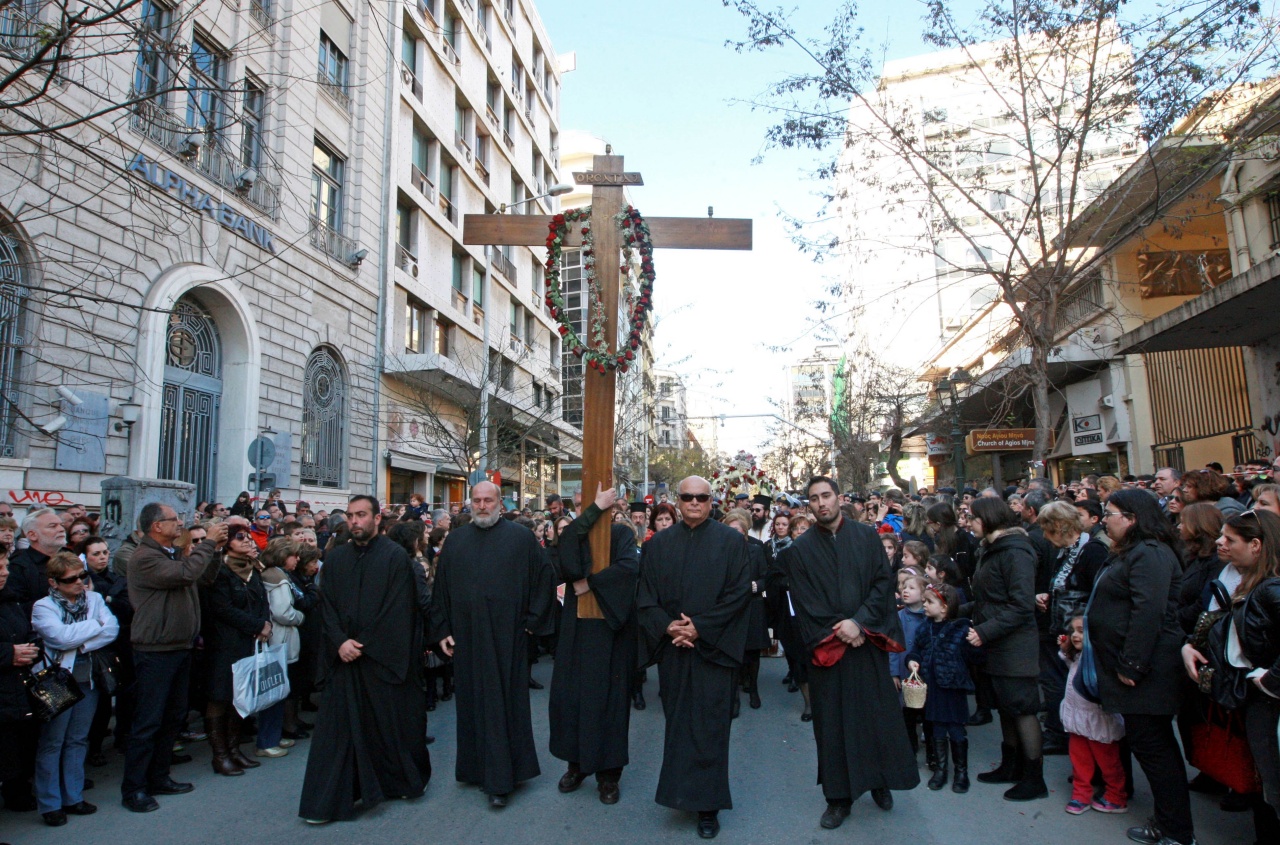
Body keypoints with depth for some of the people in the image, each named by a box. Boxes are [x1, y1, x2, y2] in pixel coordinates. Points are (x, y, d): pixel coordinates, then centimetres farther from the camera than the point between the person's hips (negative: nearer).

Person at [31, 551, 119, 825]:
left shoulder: (94, 599, 4)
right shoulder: (43, 607, -7)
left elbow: (112, 630, -7)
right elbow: (61, 636, -21)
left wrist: (79, 643, -17)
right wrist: (95, 625, -9)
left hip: (89, 679, 4)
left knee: (78, 740, 13)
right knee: (51, 743, 5)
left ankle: (73, 797, 24)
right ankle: (50, 803, 16)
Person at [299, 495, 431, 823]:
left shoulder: (395, 557, -7)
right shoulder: (336, 558, 7)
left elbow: (398, 611, -11)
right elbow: (327, 606, 5)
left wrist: (364, 647, -12)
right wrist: (340, 642, -11)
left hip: (385, 658, -3)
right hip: (344, 658, 4)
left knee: (390, 720, 8)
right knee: (339, 726, 5)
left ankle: (404, 781, 30)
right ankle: (330, 799, 14)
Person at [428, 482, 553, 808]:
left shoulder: (520, 537, -1)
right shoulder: (455, 539, 9)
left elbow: (544, 577, 0)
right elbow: (440, 586, 12)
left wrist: (532, 621, -3)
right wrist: (442, 630, 7)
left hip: (505, 636, -3)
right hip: (465, 636, 4)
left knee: (502, 703, 1)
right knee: (471, 702, 11)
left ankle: (500, 780, 10)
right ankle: (476, 766, 27)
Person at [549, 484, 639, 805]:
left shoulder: (621, 534, 1)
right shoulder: (573, 532, 6)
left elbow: (629, 567, -19)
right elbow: (568, 563, -19)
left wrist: (590, 582, -18)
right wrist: (594, 509, -23)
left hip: (610, 628, -2)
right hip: (577, 626, 2)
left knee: (608, 696, 3)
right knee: (571, 693, 5)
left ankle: (608, 772, 16)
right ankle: (577, 763, 24)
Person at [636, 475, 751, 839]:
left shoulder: (730, 541, -2)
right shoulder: (658, 544, 7)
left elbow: (740, 592, -8)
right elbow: (645, 595, 6)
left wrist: (700, 628, -14)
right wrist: (666, 626, -11)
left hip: (714, 648, -3)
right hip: (672, 648, 3)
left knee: (709, 725, 0)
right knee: (677, 722, 10)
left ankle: (707, 805, 10)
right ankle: (682, 791, 26)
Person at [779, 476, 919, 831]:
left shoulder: (867, 537, 3)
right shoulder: (800, 549, 2)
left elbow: (884, 582, -3)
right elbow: (803, 602, -2)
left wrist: (859, 622, -14)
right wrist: (836, 631, -11)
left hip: (868, 642, 1)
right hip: (826, 646, 0)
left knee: (876, 712, 7)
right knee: (832, 719, 4)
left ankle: (880, 780, 28)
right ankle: (839, 795, 16)